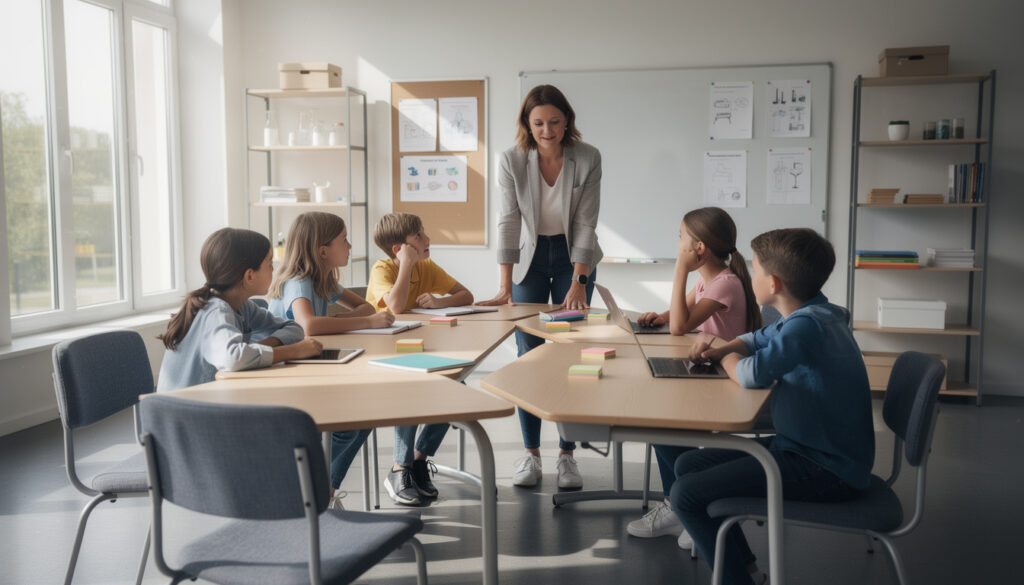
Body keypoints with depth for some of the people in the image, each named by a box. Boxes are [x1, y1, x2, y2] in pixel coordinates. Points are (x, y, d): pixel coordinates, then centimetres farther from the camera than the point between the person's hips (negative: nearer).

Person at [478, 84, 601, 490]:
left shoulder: (587, 159, -14)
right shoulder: (512, 160, -13)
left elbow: (585, 223, -14)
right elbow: (509, 221, -15)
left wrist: (578, 283, -19)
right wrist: (505, 285, -19)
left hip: (573, 257, 0)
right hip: (530, 257, 1)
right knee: (528, 357, -1)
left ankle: (567, 454, 9)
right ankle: (530, 453, 9)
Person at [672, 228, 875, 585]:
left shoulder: (807, 325, -24)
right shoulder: (810, 313, 8)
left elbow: (753, 375, -25)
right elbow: (760, 339, 24)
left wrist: (728, 359, -2)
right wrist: (721, 349, 5)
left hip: (826, 471, -10)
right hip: (804, 446, 10)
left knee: (687, 495, -16)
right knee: (688, 465, 12)